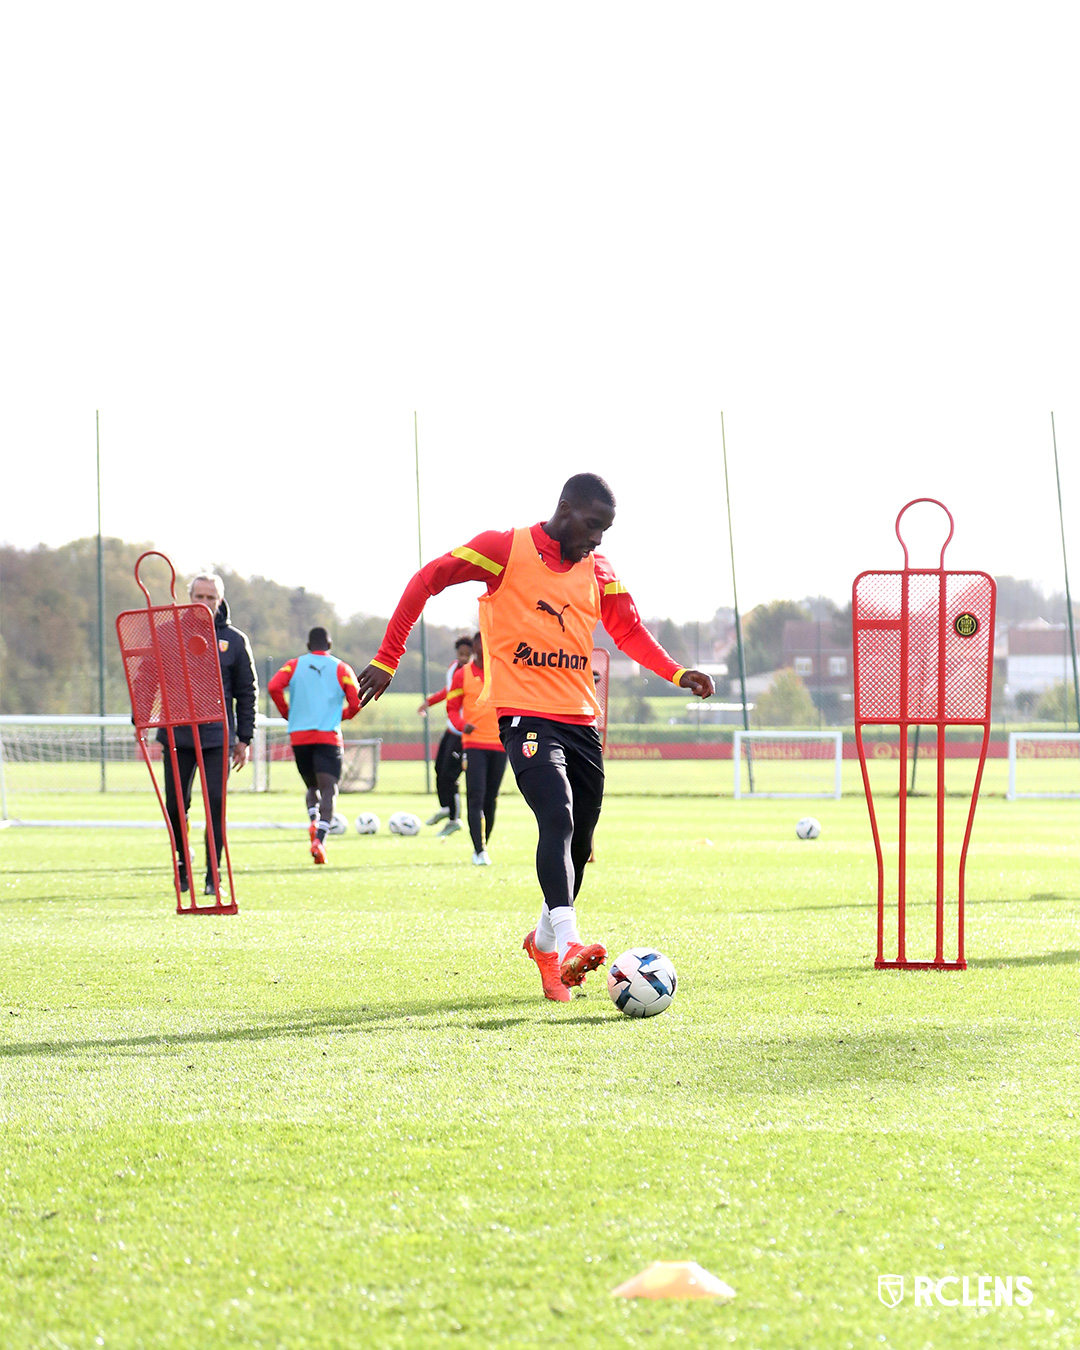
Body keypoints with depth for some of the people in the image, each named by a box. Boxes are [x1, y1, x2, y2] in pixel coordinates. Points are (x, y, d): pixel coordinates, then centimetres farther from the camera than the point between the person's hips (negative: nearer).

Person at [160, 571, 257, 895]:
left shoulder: (233, 641, 6)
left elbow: (247, 692, 8)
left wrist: (244, 738, 4)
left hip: (217, 736, -1)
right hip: (177, 733, 1)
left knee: (215, 804, -8)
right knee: (175, 805, 1)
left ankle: (213, 876, -2)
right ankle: (183, 867, 22)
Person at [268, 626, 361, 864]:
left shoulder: (294, 665, 9)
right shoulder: (341, 669, 5)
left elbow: (274, 686, -7)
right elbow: (356, 702, -1)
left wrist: (287, 713, 7)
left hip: (299, 736, 2)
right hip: (329, 736, -2)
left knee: (312, 786, 21)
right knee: (329, 789, -7)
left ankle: (313, 821, -9)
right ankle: (320, 838, -27)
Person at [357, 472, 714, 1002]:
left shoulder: (598, 571, 12)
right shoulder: (506, 549, -5)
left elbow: (629, 632, 19)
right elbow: (427, 580, -3)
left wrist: (677, 673, 1)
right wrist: (387, 661, -5)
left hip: (580, 719, 6)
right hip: (524, 714, -6)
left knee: (579, 839, 9)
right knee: (558, 816, -26)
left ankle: (544, 940, 31)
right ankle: (566, 943, -35)